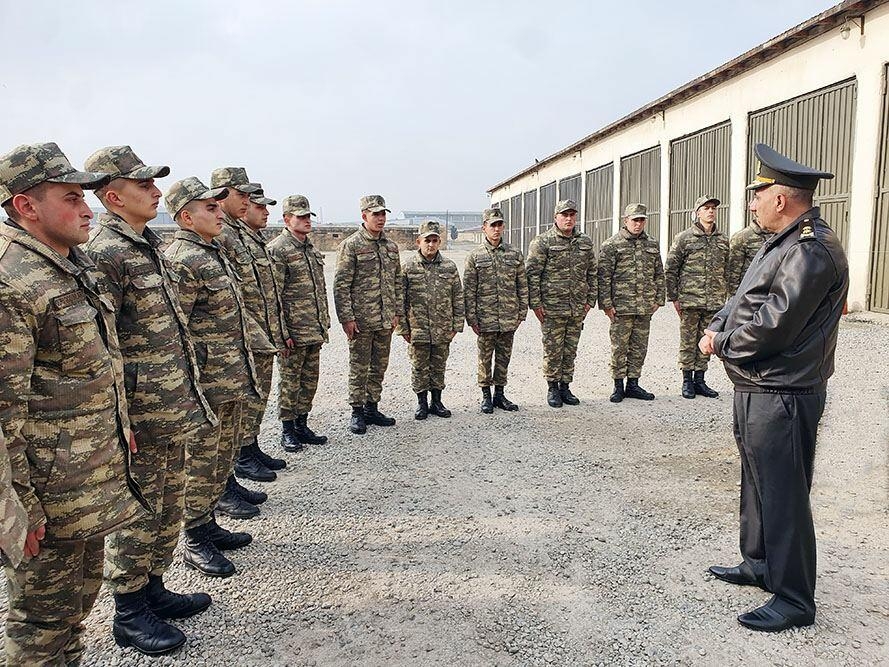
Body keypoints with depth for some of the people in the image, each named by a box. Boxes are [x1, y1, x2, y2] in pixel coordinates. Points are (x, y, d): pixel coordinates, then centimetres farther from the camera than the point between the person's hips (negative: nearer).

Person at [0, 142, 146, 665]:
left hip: (97, 478, 9)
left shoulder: (74, 264, 9)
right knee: (44, 612, 11)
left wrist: (121, 423, 22)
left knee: (82, 595, 23)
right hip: (53, 491, -9)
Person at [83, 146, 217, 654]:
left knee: (169, 506, 19)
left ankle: (153, 588, 36)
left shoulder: (149, 244, 12)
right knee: (137, 514, 6)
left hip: (173, 409, 9)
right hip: (141, 412, -9)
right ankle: (130, 612, 23)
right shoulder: (104, 254, -17)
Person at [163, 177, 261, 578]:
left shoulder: (215, 253, 15)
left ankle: (208, 524, 32)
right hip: (207, 384, -9)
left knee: (223, 457, 18)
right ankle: (195, 542, 16)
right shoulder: (181, 261, -16)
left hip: (233, 381, 9)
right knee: (201, 462, 3)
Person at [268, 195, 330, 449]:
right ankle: (287, 431, 13)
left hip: (315, 330, 8)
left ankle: (302, 425, 25)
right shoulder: (277, 249, -11)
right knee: (290, 379, 2)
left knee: (310, 378, 13)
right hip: (294, 330, -8)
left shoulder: (311, 248, 15)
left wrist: (325, 321, 18)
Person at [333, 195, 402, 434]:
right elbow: (341, 285, -10)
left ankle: (372, 408, 25)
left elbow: (397, 282, 16)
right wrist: (346, 318, -14)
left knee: (379, 367, 13)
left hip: (385, 320, 6)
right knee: (359, 368, 3)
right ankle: (357, 413, 14)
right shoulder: (350, 246, -7)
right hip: (361, 320, -6)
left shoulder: (391, 246, 11)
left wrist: (397, 312, 11)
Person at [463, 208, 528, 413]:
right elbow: (468, 290, -3)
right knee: (485, 358, 7)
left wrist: (522, 312, 4)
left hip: (509, 319, 2)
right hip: (486, 318, -2)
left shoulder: (515, 254, 5)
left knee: (504, 357, 11)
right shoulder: (475, 256, -2)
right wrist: (471, 318, -7)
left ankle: (499, 394, 24)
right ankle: (486, 396, 19)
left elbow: (522, 286, 8)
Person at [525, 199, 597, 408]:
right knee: (552, 350, 2)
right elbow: (532, 274, -7)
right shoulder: (542, 242, -6)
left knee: (570, 350, 11)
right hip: (552, 308, -4)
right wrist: (535, 303, -11)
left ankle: (565, 386, 24)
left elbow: (592, 273, 16)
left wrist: (591, 299, 10)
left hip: (578, 309, 4)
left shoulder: (586, 242, 9)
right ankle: (552, 388, 17)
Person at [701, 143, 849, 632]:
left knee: (782, 495, -1)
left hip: (782, 395, -11)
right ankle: (759, 565, 37)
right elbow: (745, 299, 18)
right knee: (758, 483, 21)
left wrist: (722, 343, -9)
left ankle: (794, 600, 13)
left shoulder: (812, 250, -20)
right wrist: (716, 328, 0)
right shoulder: (783, 242, 14)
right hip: (757, 390, 11)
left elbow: (772, 325, -25)